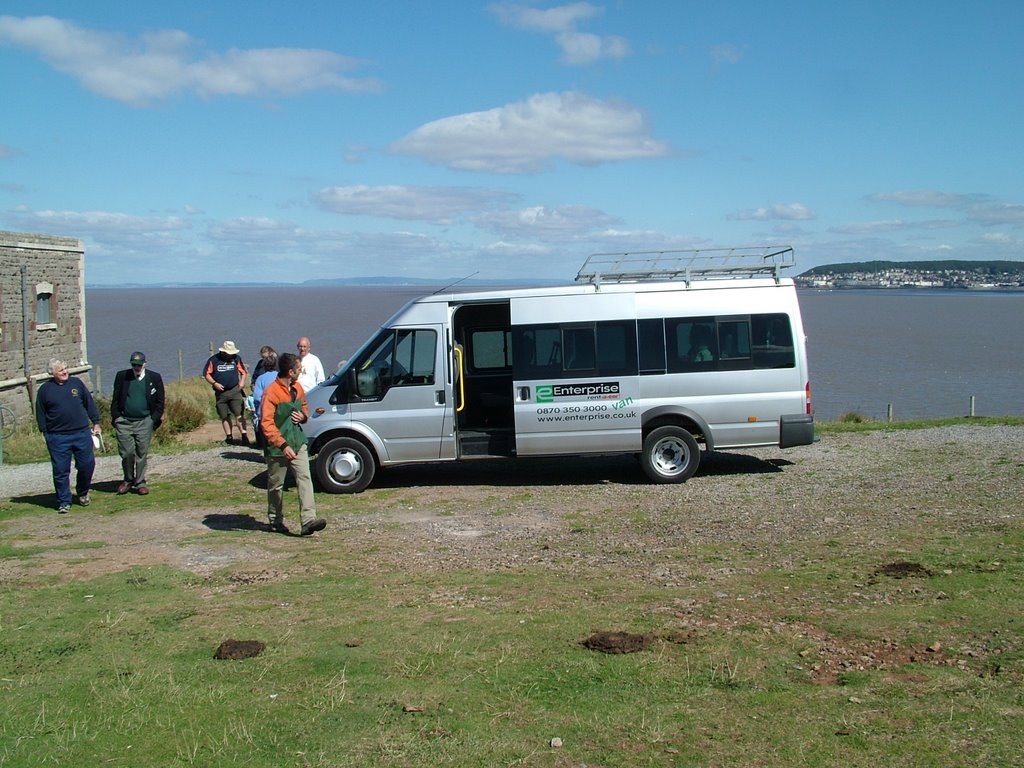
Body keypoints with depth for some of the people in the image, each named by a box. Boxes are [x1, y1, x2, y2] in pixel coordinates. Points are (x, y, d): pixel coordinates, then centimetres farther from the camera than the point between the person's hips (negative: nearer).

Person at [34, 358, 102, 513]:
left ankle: (82, 493, 28)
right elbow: (40, 414, 7)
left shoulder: (76, 382, 5)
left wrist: (96, 423, 10)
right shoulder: (45, 389, 0)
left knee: (87, 465, 4)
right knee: (61, 471, 1)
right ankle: (64, 502, 12)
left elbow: (90, 404, 11)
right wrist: (45, 432, 3)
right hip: (57, 438, -2)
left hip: (82, 433, 2)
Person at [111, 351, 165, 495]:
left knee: (142, 454, 2)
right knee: (126, 453, -1)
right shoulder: (122, 376, 6)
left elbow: (160, 401, 5)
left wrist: (155, 420, -3)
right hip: (124, 422, 1)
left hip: (144, 422, -1)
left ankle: (140, 483, 12)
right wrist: (116, 418, 1)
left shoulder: (154, 378, 3)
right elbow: (115, 399, 9)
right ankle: (128, 481, 17)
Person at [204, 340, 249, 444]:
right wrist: (214, 383, -10)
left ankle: (244, 435, -14)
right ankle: (228, 436, 15)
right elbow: (206, 374, 4)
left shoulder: (236, 358, 5)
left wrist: (242, 381, 0)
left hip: (235, 390, -1)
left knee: (238, 414, -11)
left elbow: (243, 371, 17)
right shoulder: (214, 360, -1)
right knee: (224, 416, 7)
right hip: (220, 392, 1)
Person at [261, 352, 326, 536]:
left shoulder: (297, 388, 7)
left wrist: (303, 416, 2)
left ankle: (308, 520, -15)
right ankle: (276, 520, 28)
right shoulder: (271, 392, -18)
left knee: (304, 478, -8)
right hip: (277, 448, -6)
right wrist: (283, 445, -28)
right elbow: (266, 423, -23)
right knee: (276, 485, 9)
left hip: (298, 443, 6)